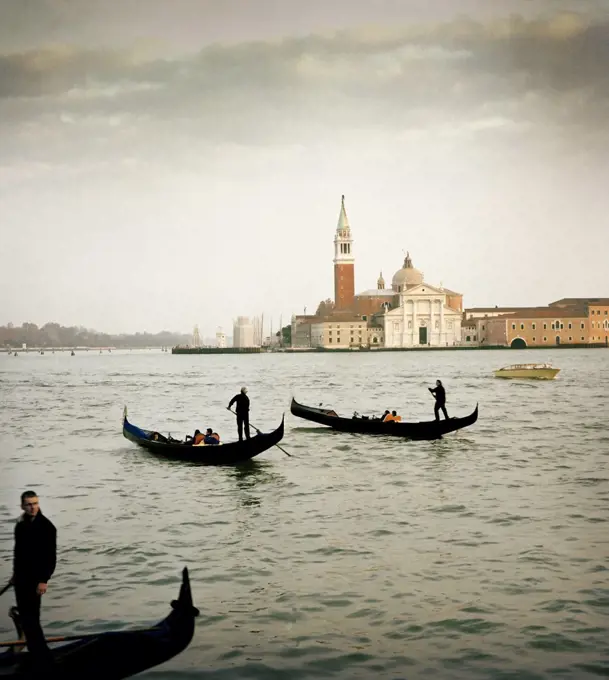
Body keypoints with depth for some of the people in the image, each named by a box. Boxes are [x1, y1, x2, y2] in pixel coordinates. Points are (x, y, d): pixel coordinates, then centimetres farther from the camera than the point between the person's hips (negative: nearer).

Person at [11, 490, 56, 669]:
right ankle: (36, 654, 19)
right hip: (21, 578, 7)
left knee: (31, 619, -9)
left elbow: (51, 556, -15)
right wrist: (15, 574, 19)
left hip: (34, 580, -7)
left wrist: (44, 580, -19)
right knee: (25, 617, 10)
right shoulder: (20, 525, 8)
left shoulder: (46, 526, -12)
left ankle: (43, 657, -1)